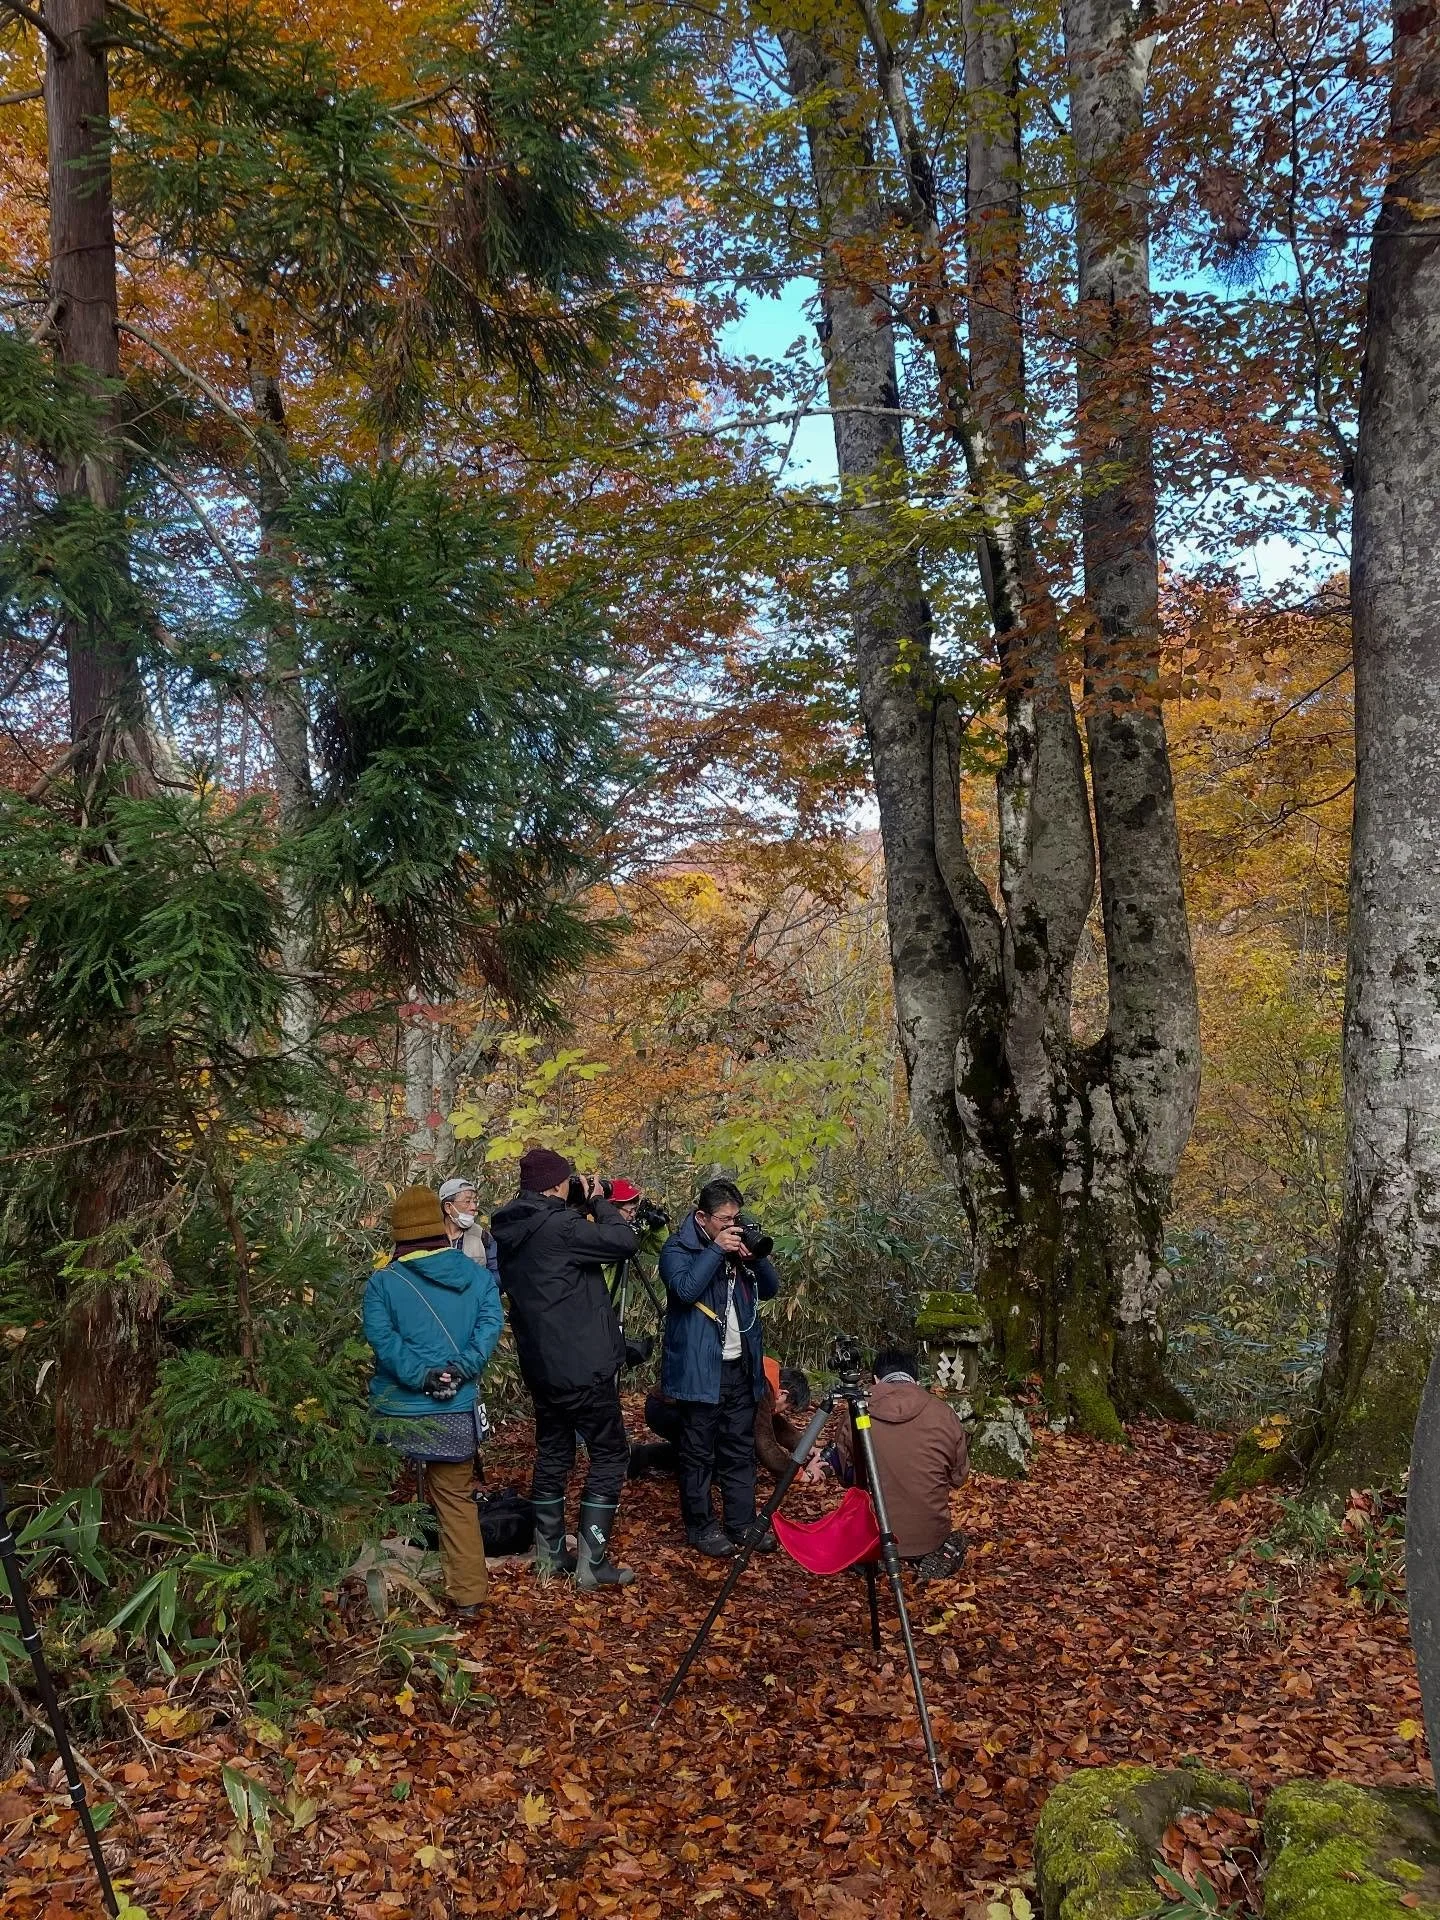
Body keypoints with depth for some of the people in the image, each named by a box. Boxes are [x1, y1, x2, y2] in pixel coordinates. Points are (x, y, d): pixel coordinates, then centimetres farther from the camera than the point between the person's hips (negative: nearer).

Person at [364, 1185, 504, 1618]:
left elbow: (380, 1336, -17)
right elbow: (490, 1323, -11)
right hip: (455, 1411, 2)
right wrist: (461, 1368, -16)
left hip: (398, 1410, -2)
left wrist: (419, 1375, -18)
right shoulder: (476, 1275, 3)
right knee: (456, 1498, 13)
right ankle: (468, 1593, 13)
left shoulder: (383, 1282, -4)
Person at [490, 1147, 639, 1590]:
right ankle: (591, 1561, 1)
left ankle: (549, 1554, 22)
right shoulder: (558, 1226, -20)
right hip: (584, 1367, -8)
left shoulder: (509, 1232, 6)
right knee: (609, 1454, 2)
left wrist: (583, 1213, 10)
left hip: (541, 1367, 8)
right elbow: (625, 1241, -18)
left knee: (552, 1454, 16)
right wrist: (598, 1201, -4)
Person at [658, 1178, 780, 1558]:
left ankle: (743, 1523, 20)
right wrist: (716, 1250, -25)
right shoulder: (678, 1248, -8)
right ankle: (701, 1527, 14)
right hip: (700, 1368, -6)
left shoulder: (738, 1244, 11)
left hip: (740, 1366, 6)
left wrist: (756, 1257, -9)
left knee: (740, 1451, 12)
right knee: (699, 1453, 3)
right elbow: (685, 1289, -26)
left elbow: (770, 1289, 9)